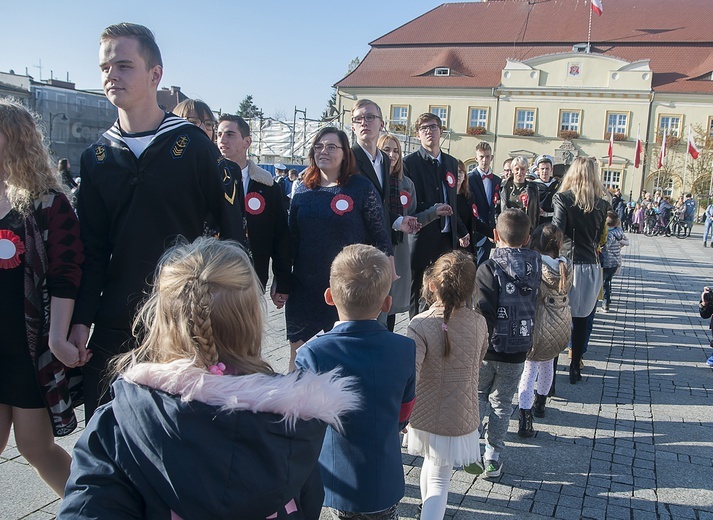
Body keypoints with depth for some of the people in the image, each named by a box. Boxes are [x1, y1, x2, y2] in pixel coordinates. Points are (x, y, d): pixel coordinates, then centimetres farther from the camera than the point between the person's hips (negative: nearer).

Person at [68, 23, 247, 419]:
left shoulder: (193, 145, -6)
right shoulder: (97, 157, 7)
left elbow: (232, 231, -4)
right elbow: (92, 248, 9)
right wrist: (81, 320, 2)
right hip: (114, 326, 4)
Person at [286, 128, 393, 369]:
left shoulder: (361, 187, -5)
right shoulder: (302, 191, 6)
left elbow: (380, 234, -4)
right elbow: (292, 238, 11)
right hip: (304, 287, 4)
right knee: (297, 353, 9)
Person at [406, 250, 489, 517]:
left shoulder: (420, 325, -23)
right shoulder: (479, 323, -11)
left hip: (426, 418, 0)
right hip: (462, 421, 0)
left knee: (431, 463, 29)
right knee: (439, 480, 14)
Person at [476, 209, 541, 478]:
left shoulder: (489, 268, -17)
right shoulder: (535, 267, -2)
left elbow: (483, 314, -20)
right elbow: (534, 304, 7)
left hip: (489, 348, -3)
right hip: (518, 350, 3)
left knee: (477, 396, 18)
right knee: (502, 403, 17)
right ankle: (494, 457, 23)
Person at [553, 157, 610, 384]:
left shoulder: (563, 198, -7)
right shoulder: (602, 204, 3)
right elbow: (599, 237, 10)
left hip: (567, 264, -3)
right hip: (591, 267, 3)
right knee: (581, 320, 13)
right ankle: (575, 367, 23)